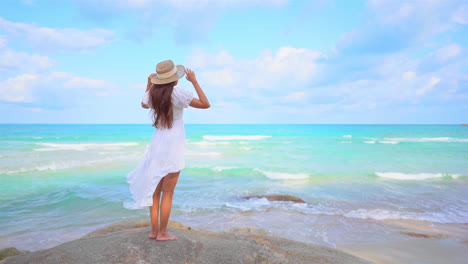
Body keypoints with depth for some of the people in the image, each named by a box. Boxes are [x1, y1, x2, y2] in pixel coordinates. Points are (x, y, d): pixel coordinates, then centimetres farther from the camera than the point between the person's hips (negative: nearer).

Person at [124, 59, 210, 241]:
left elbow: (144, 104, 26)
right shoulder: (177, 93, -15)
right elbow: (205, 104, -14)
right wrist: (194, 81, -8)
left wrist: (149, 84, 26)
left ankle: (154, 230, 23)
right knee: (167, 193, 4)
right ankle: (162, 233, 14)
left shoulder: (152, 93, 2)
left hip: (157, 143, 6)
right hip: (173, 145, -6)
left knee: (154, 190, 15)